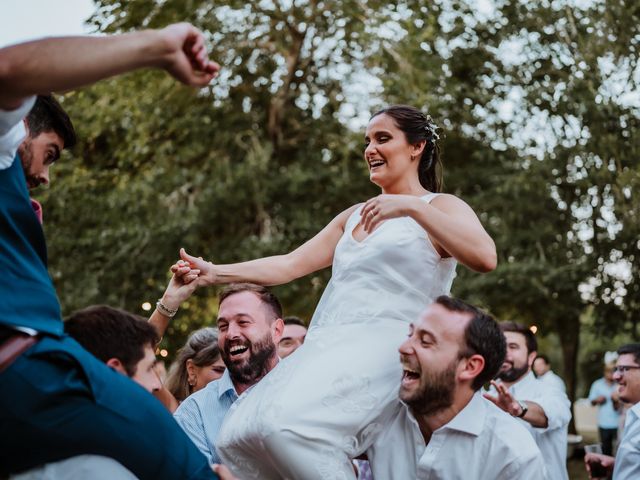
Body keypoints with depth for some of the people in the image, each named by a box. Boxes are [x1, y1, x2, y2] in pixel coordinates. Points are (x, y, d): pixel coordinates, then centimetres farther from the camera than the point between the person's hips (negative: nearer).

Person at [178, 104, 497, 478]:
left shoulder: (441, 207, 5)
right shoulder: (354, 216, 25)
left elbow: (485, 258, -16)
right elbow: (290, 265, 19)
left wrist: (413, 207, -22)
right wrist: (216, 273, 7)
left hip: (385, 346, -7)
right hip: (326, 347, 7)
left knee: (285, 424, -31)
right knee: (238, 439, -11)